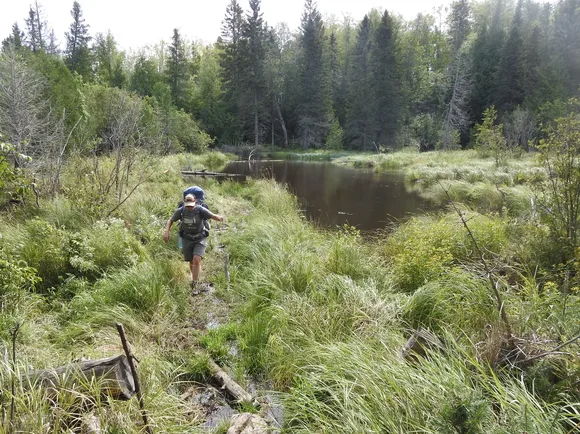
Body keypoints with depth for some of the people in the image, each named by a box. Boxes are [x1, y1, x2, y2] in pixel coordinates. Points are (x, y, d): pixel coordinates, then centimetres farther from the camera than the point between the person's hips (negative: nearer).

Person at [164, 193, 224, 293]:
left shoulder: (200, 210, -20)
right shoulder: (180, 211, -12)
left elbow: (213, 216, -25)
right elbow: (171, 220, 2)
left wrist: (219, 218, -48)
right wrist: (166, 231, -12)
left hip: (200, 239, -3)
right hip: (187, 239, 3)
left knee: (196, 260, -19)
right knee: (191, 262, 10)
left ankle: (194, 285, -7)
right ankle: (195, 278, 39)